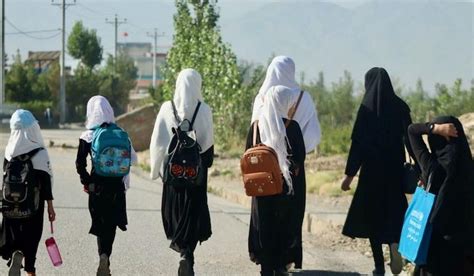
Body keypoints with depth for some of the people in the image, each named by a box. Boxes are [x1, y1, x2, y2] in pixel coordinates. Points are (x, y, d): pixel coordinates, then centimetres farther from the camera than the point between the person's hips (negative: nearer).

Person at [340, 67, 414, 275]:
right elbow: (410, 138, -1)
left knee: (373, 213, 8)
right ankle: (395, 243, -18)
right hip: (395, 169, 2)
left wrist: (350, 174, -5)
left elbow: (357, 142, -8)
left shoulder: (367, 107, -5)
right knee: (394, 209, 14)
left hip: (372, 169, -2)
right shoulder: (400, 107, 2)